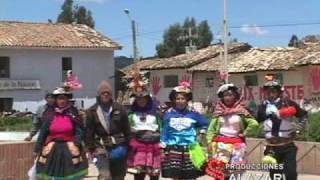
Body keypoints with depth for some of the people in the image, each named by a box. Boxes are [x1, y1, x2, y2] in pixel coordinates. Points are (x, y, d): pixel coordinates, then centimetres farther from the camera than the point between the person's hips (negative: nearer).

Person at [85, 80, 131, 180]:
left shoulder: (119, 109, 0)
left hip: (118, 147, 2)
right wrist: (91, 149, -5)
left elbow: (127, 129, 2)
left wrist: (128, 146, 0)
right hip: (101, 147, -2)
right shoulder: (92, 111, -1)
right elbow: (89, 132, 0)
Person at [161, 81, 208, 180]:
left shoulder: (193, 113, 1)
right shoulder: (168, 114, 0)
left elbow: (204, 124, 16)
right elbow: (164, 132, 3)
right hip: (173, 149, 0)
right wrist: (163, 149, 1)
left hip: (190, 149, 0)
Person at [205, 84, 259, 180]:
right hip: (220, 144, 1)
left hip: (236, 145, -1)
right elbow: (212, 128, 4)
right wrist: (209, 142, -5)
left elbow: (254, 124, -8)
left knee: (234, 171, 1)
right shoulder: (218, 111, 3)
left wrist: (244, 134, -4)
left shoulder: (241, 111, -2)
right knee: (218, 170, -3)